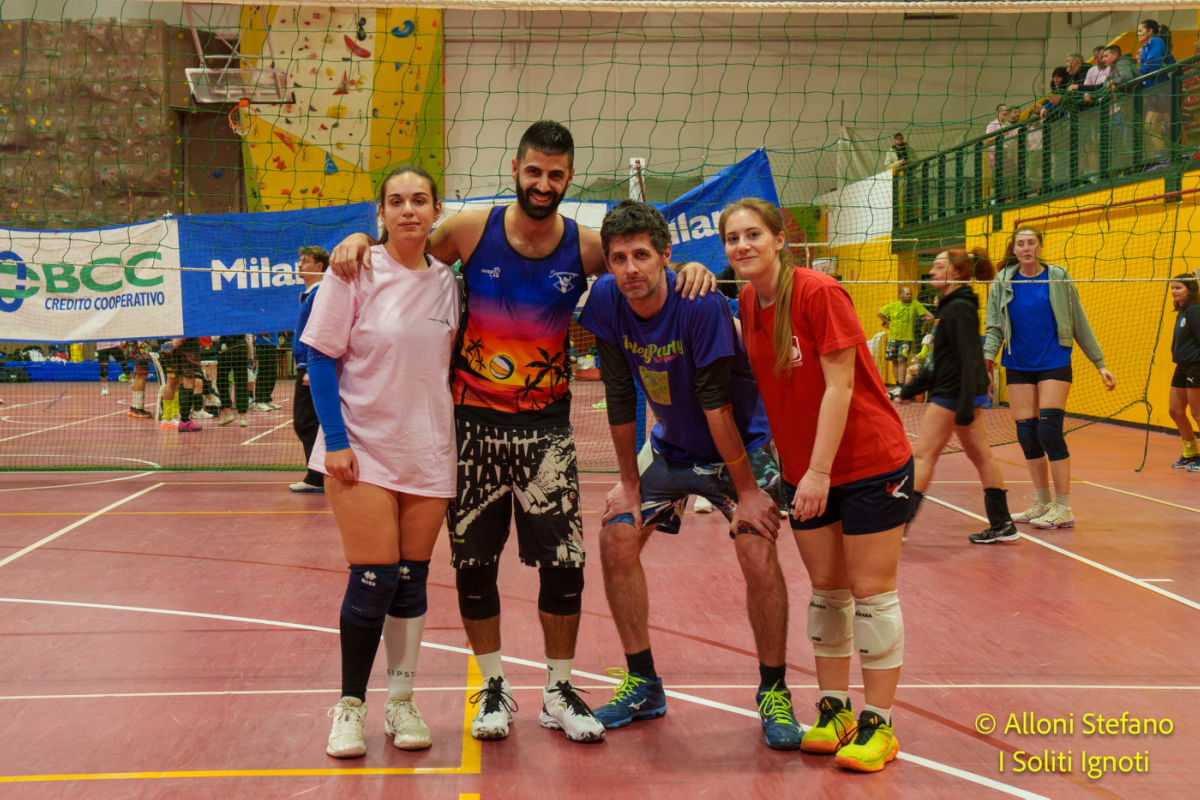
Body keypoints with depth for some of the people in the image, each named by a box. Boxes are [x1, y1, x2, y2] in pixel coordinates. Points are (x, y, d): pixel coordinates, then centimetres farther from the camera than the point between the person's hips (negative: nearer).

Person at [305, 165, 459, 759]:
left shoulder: (446, 280, 5)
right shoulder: (356, 273, -7)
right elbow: (321, 358, -7)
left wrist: (457, 441, 8)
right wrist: (335, 440, -14)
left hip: (429, 454, 4)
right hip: (363, 449, -4)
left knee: (411, 581, 8)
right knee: (373, 581, -6)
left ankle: (401, 701, 21)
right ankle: (350, 705, 11)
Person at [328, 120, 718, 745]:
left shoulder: (585, 248, -4)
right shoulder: (470, 231, -5)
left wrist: (690, 270, -13)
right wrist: (361, 239, -11)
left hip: (546, 424, 0)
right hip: (473, 420, 0)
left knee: (564, 562, -1)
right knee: (473, 561, 7)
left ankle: (559, 692, 17)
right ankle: (494, 687, 24)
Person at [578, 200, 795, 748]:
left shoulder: (701, 303, -29)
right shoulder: (607, 299, -15)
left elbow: (716, 401, -28)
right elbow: (621, 397, -8)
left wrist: (746, 490, -22)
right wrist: (630, 482, -3)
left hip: (741, 444, -5)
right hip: (670, 445, 5)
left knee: (759, 558, -19)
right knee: (616, 541, -4)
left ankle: (774, 692, 3)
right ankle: (643, 685, 13)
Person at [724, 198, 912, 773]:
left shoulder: (818, 293, -18)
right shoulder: (747, 303, 2)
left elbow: (839, 387, -20)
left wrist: (819, 471, -22)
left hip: (871, 462, -6)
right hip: (804, 471, 6)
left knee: (871, 591, -1)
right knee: (826, 589, 11)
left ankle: (878, 724, 8)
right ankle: (834, 711, 21)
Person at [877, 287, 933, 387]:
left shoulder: (915, 305, -1)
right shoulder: (892, 306, 4)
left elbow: (929, 315, -2)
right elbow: (879, 313, 15)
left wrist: (929, 318, -20)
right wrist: (888, 322, 8)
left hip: (907, 338, -3)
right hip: (893, 338, 3)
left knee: (902, 360, -14)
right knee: (894, 362, 6)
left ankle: (901, 385, -16)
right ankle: (898, 384, 16)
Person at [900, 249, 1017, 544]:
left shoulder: (959, 309, -15)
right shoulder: (950, 306, 15)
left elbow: (969, 361, -21)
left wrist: (966, 406, -26)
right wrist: (910, 390, 23)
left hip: (954, 394, -10)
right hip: (954, 393, 10)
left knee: (923, 455, -6)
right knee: (980, 455, 11)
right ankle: (1002, 525, 15)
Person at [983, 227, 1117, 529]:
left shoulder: (1058, 278, -2)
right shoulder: (1003, 282, 3)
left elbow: (1080, 324, 2)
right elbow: (994, 327, 1)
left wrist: (1100, 364, 2)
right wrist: (987, 357, -17)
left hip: (1054, 364, -3)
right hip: (1018, 367, 3)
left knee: (1048, 430, -13)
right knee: (1027, 434, 3)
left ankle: (1063, 508, -4)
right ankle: (1043, 504, 18)